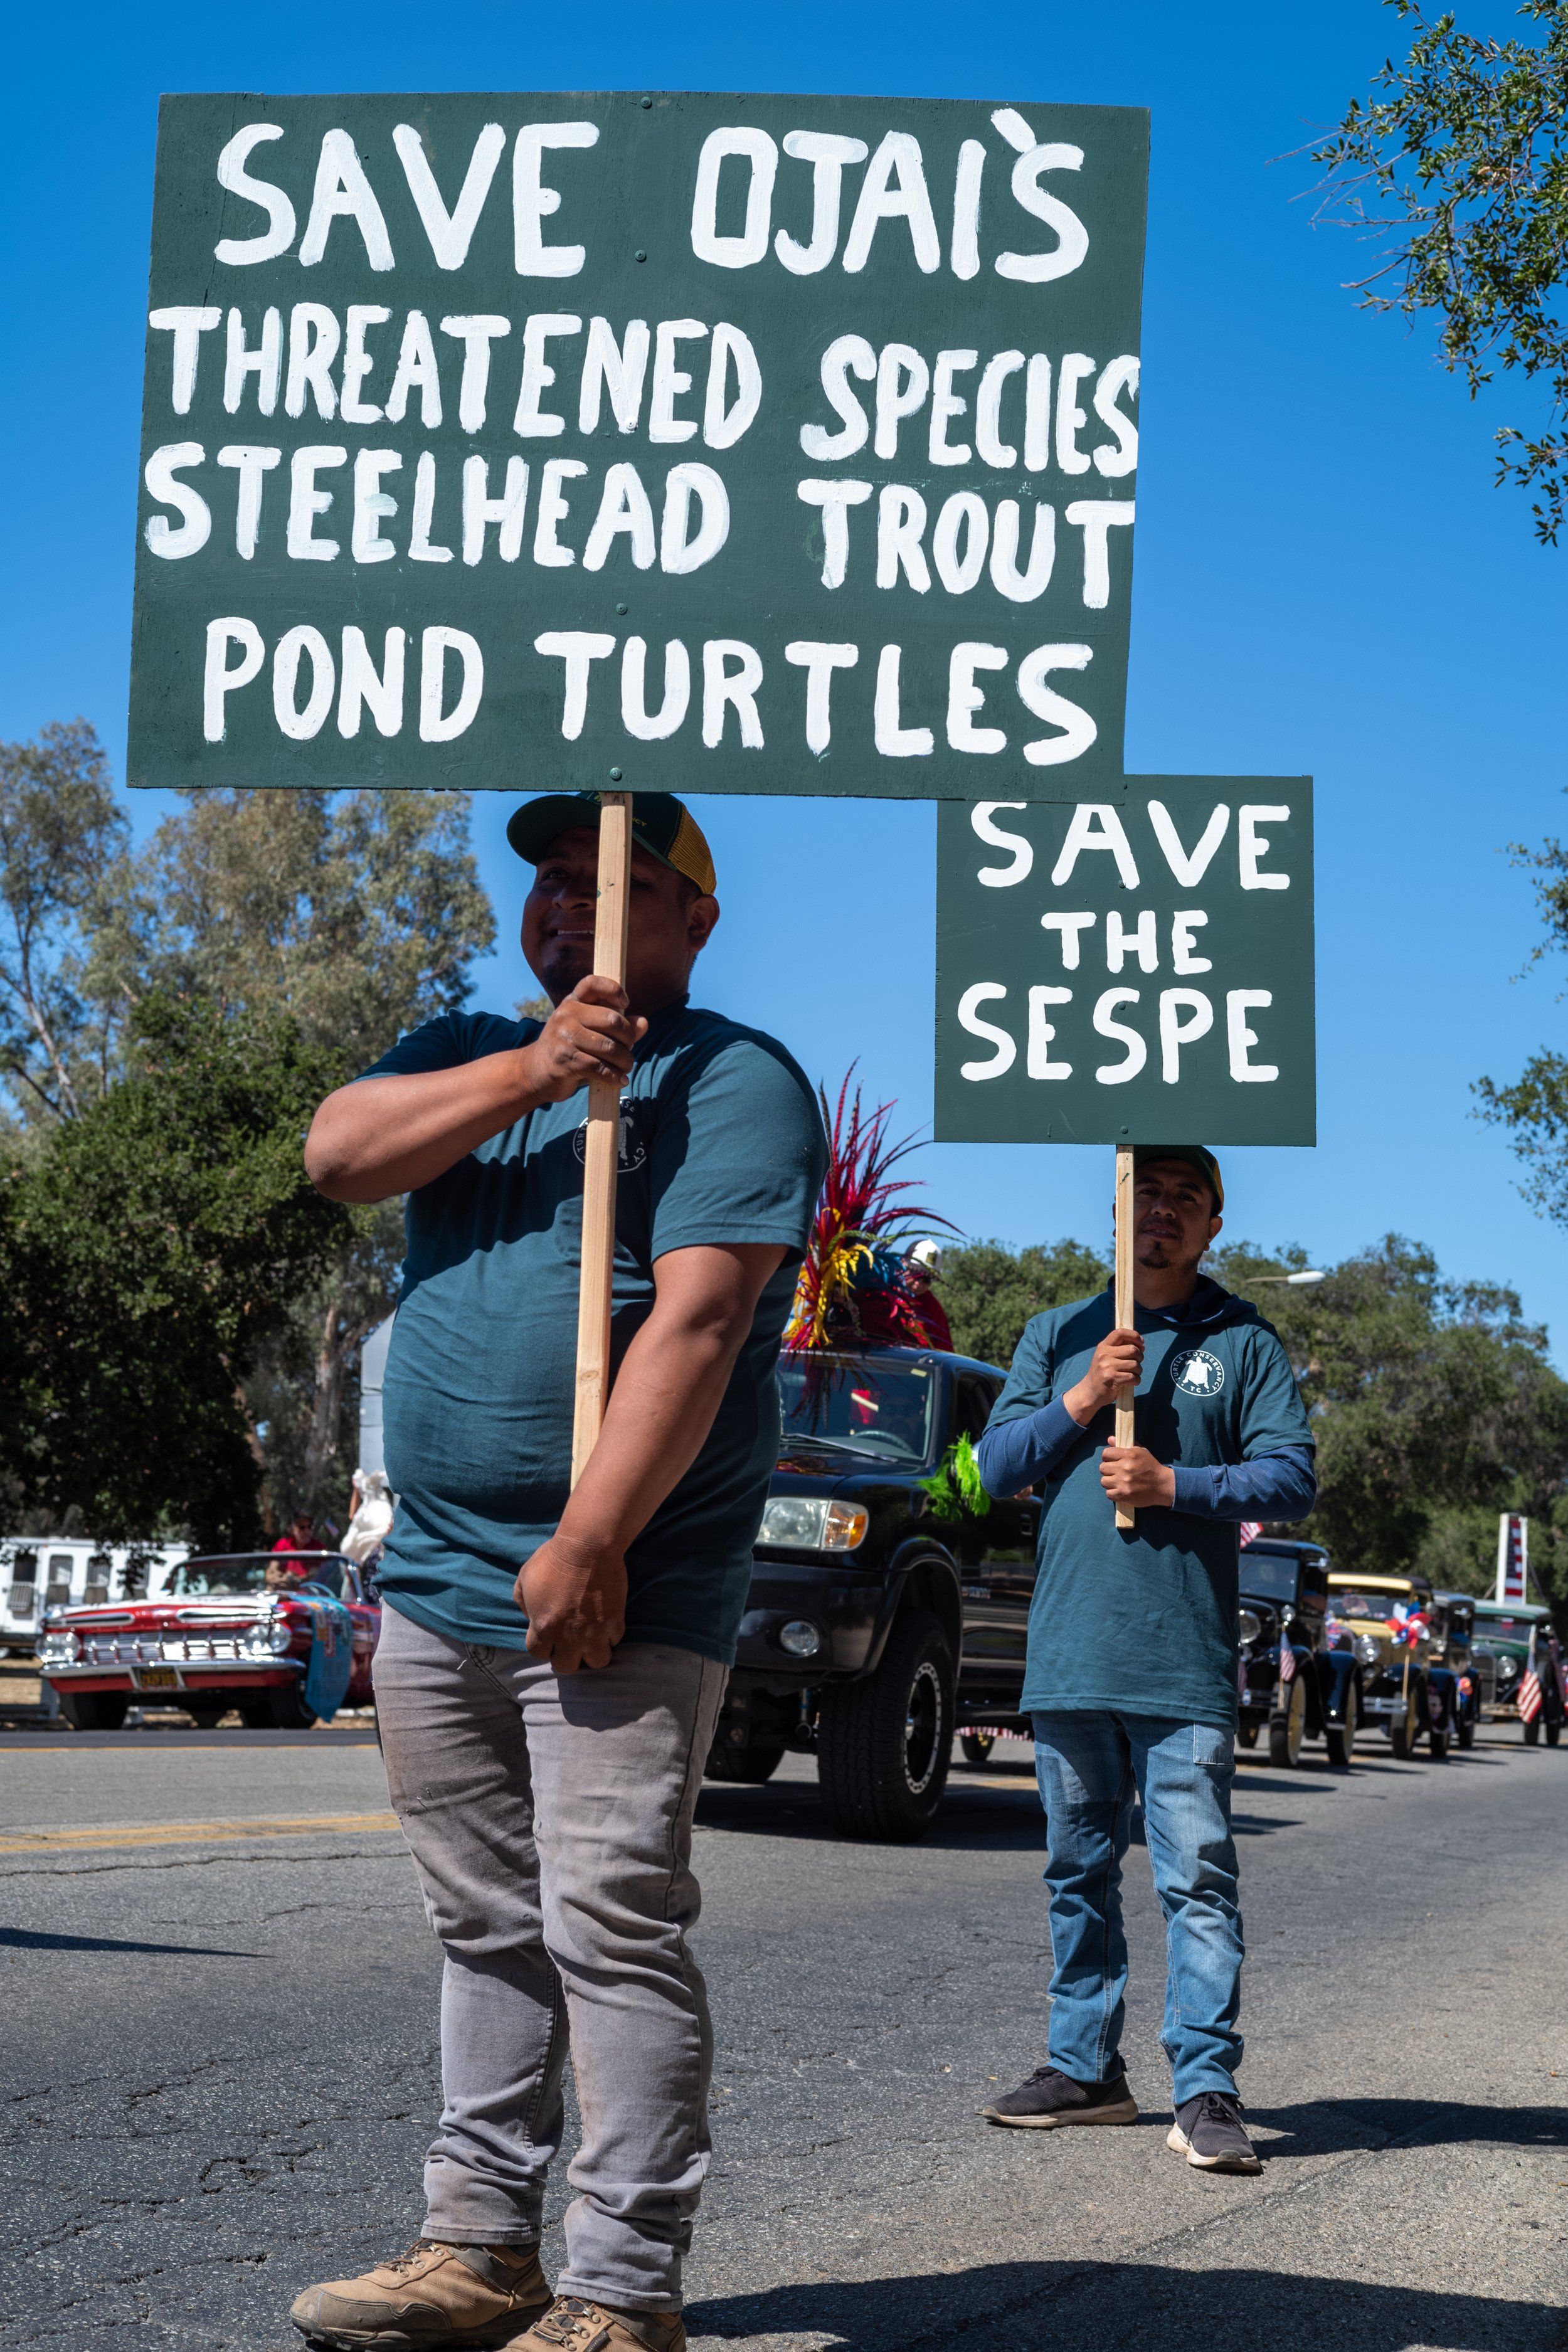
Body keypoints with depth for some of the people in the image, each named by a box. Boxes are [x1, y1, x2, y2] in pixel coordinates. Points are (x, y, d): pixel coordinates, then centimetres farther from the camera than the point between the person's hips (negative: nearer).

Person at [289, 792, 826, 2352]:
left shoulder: (731, 1081, -5)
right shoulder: (469, 1051, 18)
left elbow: (696, 1322, -16)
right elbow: (340, 1154, -1)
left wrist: (586, 1546, -22)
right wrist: (533, 1070, -13)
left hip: (613, 1597, -7)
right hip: (433, 1580, 7)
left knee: (611, 1931, -9)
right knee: (487, 1930, 13)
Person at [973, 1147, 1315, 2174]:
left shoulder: (1245, 1343, 6)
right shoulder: (1058, 1336, 15)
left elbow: (1293, 1477, -1)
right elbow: (996, 1464, 7)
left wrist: (1175, 1484, -13)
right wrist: (1082, 1401, -7)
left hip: (1187, 1663, -3)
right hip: (1070, 1655, 3)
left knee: (1198, 1876, -8)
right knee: (1080, 1874, 11)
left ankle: (1208, 2090, -8)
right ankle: (1086, 2068, 20)